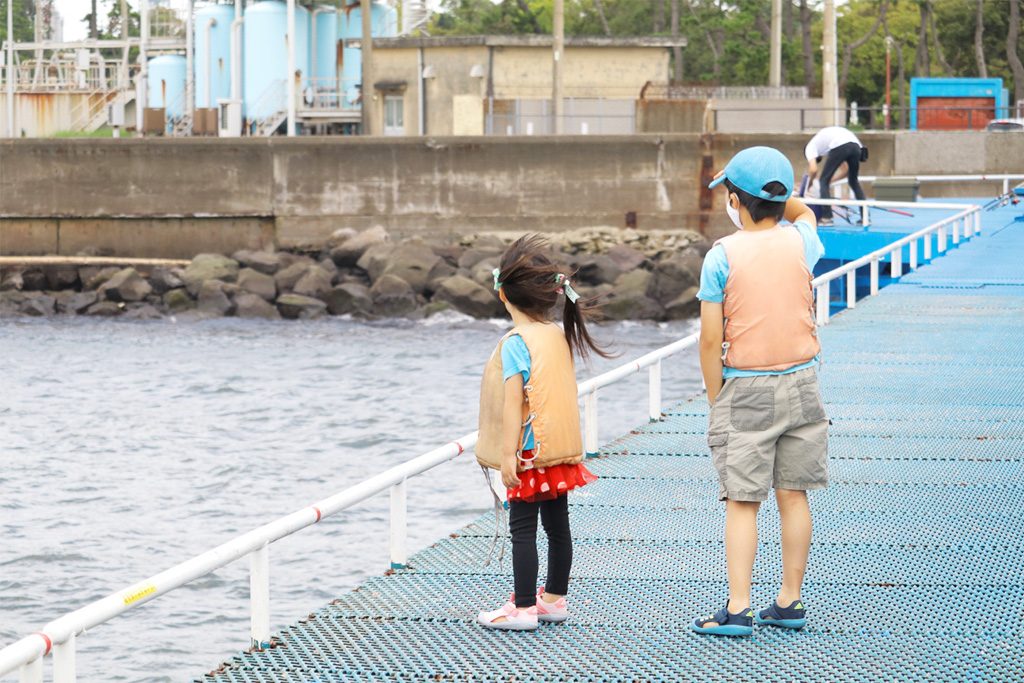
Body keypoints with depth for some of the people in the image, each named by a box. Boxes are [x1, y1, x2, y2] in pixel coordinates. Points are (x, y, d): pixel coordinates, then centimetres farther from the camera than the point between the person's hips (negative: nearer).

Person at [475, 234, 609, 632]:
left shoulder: (515, 344, -16)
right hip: (562, 450, 8)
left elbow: (513, 401, -19)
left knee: (523, 528, -3)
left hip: (530, 453, -8)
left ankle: (523, 608, -1)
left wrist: (508, 455, -18)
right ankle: (554, 599, 22)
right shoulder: (559, 336, 7)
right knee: (557, 524, 13)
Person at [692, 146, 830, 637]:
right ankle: (790, 602, 16)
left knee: (742, 503, -2)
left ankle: (738, 610, -5)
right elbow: (803, 213, 29)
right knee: (794, 495, 11)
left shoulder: (722, 256, -11)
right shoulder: (800, 242, -1)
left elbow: (711, 341, -10)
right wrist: (778, 195, 15)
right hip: (801, 384, 4)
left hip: (745, 389, -4)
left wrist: (716, 403, -2)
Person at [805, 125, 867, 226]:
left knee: (823, 181, 9)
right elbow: (848, 169, 35)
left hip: (839, 147, -6)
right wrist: (832, 180, 40)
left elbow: (813, 169, 5)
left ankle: (826, 218, 2)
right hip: (856, 145, 6)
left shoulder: (810, 147, 23)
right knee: (854, 181, 25)